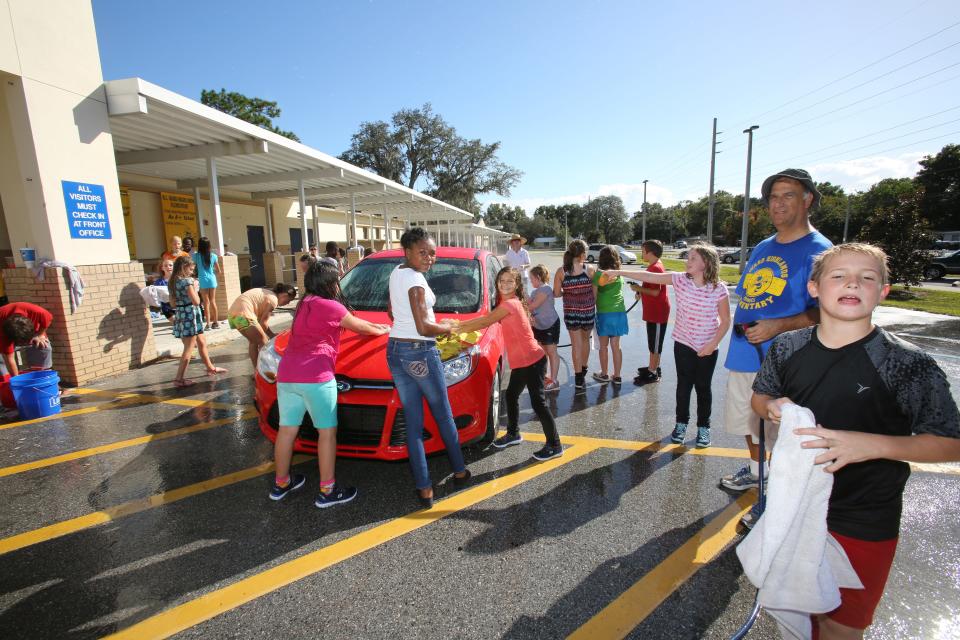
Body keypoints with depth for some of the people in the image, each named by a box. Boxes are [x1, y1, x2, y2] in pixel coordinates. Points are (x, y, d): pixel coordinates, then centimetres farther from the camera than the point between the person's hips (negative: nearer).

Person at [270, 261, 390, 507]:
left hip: (286, 376, 8)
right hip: (315, 377, -8)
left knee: (287, 429, 17)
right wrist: (384, 330, 26)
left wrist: (375, 326, 32)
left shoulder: (304, 304, 18)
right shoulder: (330, 306, -6)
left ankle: (281, 484, 33)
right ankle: (327, 491, 10)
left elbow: (354, 322, 27)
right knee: (327, 431, 3)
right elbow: (361, 327, 7)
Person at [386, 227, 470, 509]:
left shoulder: (396, 272, 10)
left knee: (413, 423, 10)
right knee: (444, 417, 14)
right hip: (421, 353, -7)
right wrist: (448, 327, -3)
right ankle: (459, 472, 31)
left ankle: (423, 488, 16)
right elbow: (424, 328, -20)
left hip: (395, 350, 7)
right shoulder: (416, 280, -17)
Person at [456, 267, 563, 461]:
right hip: (520, 362, 10)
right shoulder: (506, 303, 10)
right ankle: (513, 434, 39)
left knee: (538, 402, -4)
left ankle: (554, 445, 9)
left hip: (532, 360, -10)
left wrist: (456, 329, -9)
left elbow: (484, 323, -17)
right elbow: (486, 318, 15)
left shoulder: (510, 303, -19)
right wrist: (458, 324, 9)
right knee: (511, 396, 20)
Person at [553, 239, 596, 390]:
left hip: (571, 312, 0)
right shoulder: (590, 270, -12)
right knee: (585, 339, 23)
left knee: (576, 344, 10)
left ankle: (579, 378, 13)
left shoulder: (561, 272, -9)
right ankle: (583, 369, 38)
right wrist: (595, 306, 11)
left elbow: (557, 293, -6)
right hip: (588, 311, 0)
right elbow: (595, 293, -6)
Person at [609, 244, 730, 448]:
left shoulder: (719, 289, -13)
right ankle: (681, 423, 28)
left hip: (708, 348, -1)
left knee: (703, 387, 11)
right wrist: (618, 272, -16)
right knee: (683, 385, 11)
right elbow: (649, 276, -11)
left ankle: (703, 427, 29)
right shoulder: (680, 280, -7)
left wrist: (713, 344, -14)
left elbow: (725, 321, -6)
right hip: (683, 344, 2)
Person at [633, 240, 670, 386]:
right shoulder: (654, 267, 13)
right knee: (652, 342, 19)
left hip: (657, 312, -10)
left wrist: (639, 288, -14)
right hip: (653, 311, 10)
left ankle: (653, 373, 8)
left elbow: (655, 292, -25)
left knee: (655, 343, -1)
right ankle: (653, 367, 31)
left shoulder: (655, 268, -20)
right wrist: (641, 291, 7)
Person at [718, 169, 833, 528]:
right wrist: (741, 328, 11)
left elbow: (825, 311, -17)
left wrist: (778, 326, -29)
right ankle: (757, 471, 44)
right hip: (744, 353, 8)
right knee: (748, 420, 22)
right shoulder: (762, 248, 13)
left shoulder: (818, 251, -11)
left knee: (778, 433, 5)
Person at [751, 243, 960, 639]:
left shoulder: (908, 364, -17)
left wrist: (871, 444, -27)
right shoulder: (787, 347, -7)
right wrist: (772, 408, -15)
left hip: (863, 527, -3)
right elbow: (759, 396, 7)